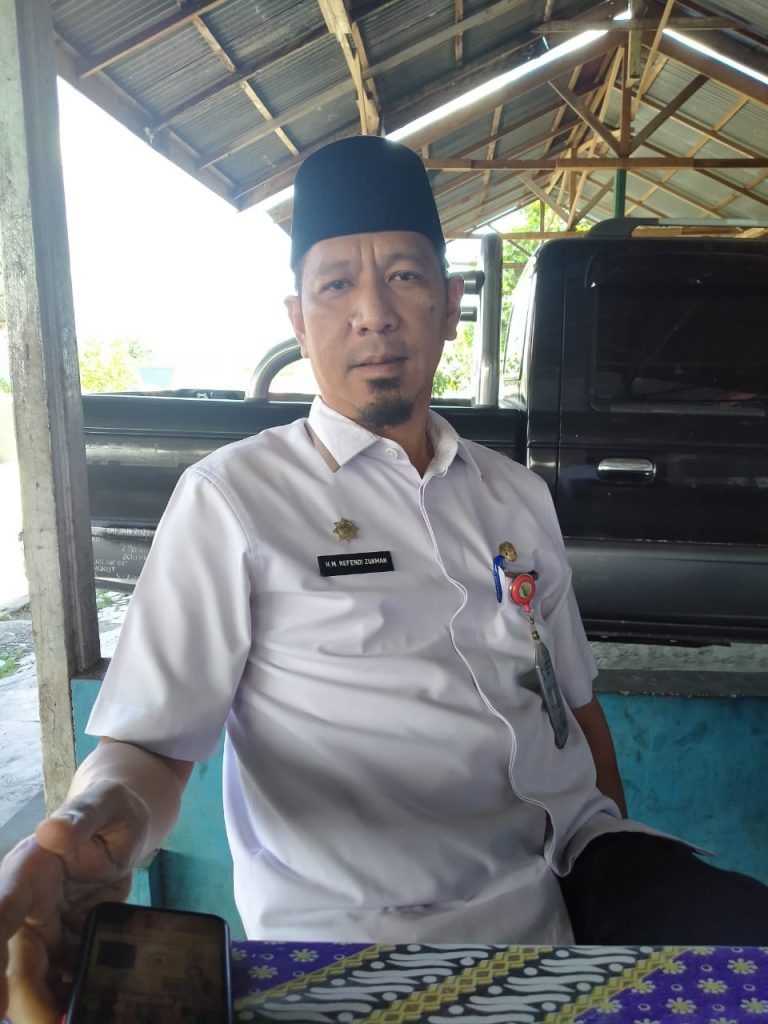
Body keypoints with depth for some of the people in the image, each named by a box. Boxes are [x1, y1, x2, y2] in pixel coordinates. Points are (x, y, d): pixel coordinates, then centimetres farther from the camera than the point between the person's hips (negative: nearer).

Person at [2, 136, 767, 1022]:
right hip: (374, 928, -4)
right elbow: (147, 741, -7)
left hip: (581, 880, 5)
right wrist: (89, 834, -28)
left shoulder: (519, 497, 12)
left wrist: (636, 882, 12)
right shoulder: (232, 498, -4)